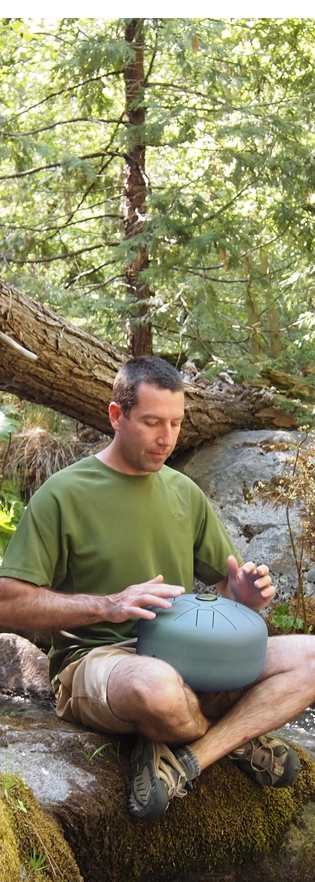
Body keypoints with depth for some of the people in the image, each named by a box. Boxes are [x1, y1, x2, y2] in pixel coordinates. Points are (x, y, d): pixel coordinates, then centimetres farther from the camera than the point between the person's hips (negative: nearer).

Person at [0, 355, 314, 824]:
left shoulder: (185, 492, 12)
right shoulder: (63, 494, -5)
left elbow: (227, 583, 18)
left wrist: (245, 592, -8)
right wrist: (109, 605, -22)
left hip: (185, 660, 6)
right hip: (93, 659, -6)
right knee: (156, 685, -41)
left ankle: (181, 760, -23)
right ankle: (239, 739, -9)